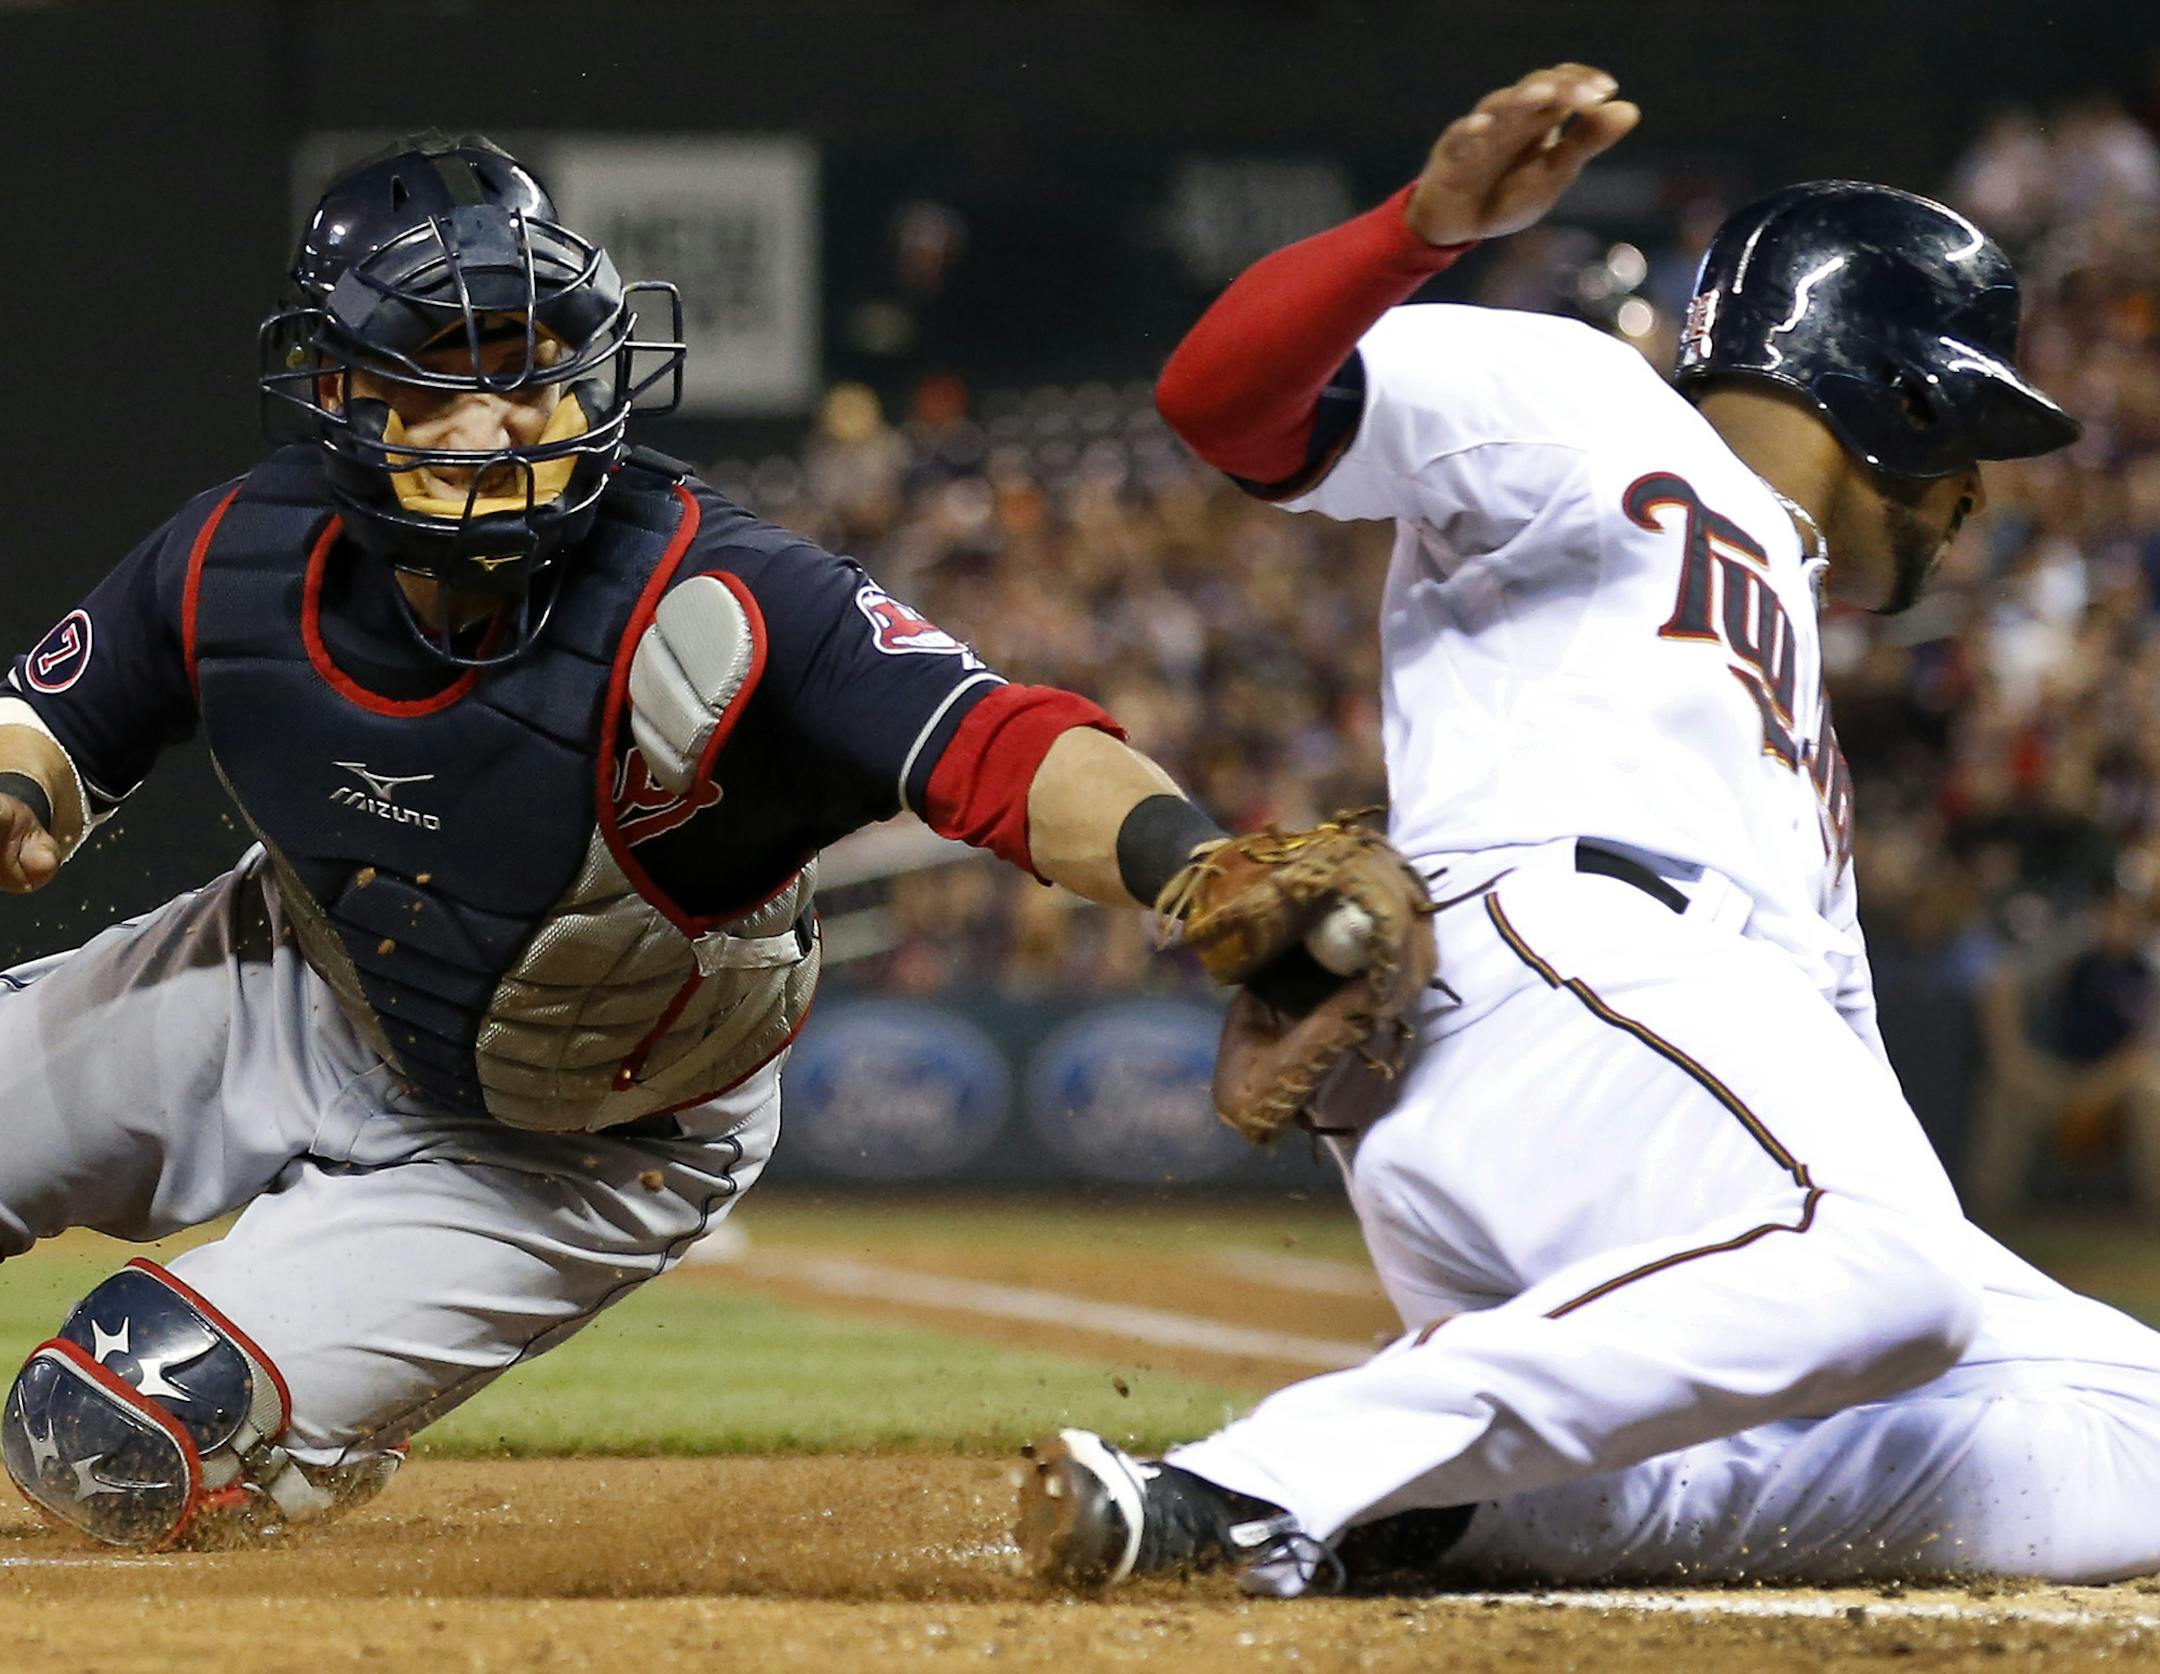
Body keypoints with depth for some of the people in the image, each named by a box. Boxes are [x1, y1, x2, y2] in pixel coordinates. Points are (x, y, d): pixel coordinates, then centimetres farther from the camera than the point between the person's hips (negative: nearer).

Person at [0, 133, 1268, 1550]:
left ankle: (322, 1479, 25)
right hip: (289, 991, 5)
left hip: (558, 1160, -4)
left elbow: (996, 744, -49)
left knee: (115, 1447, -9)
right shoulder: (243, 558, -20)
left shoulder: (702, 610, -37)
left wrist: (1197, 869, -68)